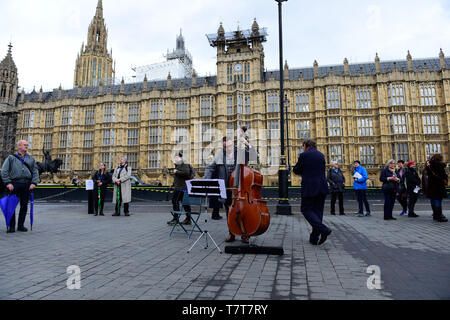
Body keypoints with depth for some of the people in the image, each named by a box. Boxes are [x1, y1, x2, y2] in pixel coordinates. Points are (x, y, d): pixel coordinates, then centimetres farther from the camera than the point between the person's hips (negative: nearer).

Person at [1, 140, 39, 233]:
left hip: (27, 185, 2)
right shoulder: (11, 158, 9)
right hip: (14, 184, -2)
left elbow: (35, 172, 12)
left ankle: (21, 225, 14)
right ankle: (11, 226, 8)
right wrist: (8, 183, -8)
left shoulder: (31, 159, 17)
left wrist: (34, 183, -1)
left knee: (24, 206, 5)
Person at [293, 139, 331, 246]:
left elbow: (296, 170, 2)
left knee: (306, 210, 3)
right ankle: (314, 238, 13)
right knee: (318, 211, 10)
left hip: (309, 187, -6)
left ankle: (324, 229, -15)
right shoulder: (321, 155, 12)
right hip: (322, 187, 6)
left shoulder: (304, 155, -5)